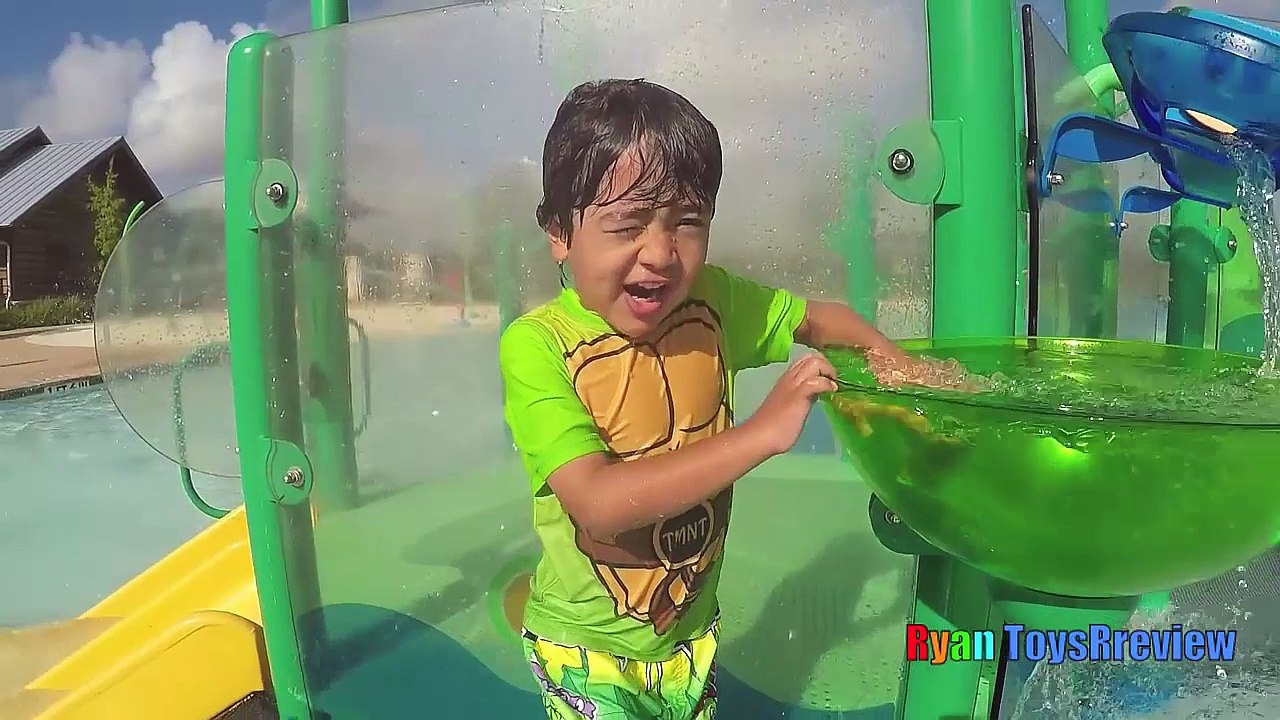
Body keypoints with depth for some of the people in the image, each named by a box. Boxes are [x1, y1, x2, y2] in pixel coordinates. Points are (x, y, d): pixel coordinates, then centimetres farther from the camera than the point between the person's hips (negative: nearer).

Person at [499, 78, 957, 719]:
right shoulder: (536, 344, -23)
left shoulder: (710, 302, -9)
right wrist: (760, 433, -33)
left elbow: (817, 318, 9)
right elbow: (598, 502, -32)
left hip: (692, 630, 5)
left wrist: (890, 357, -10)